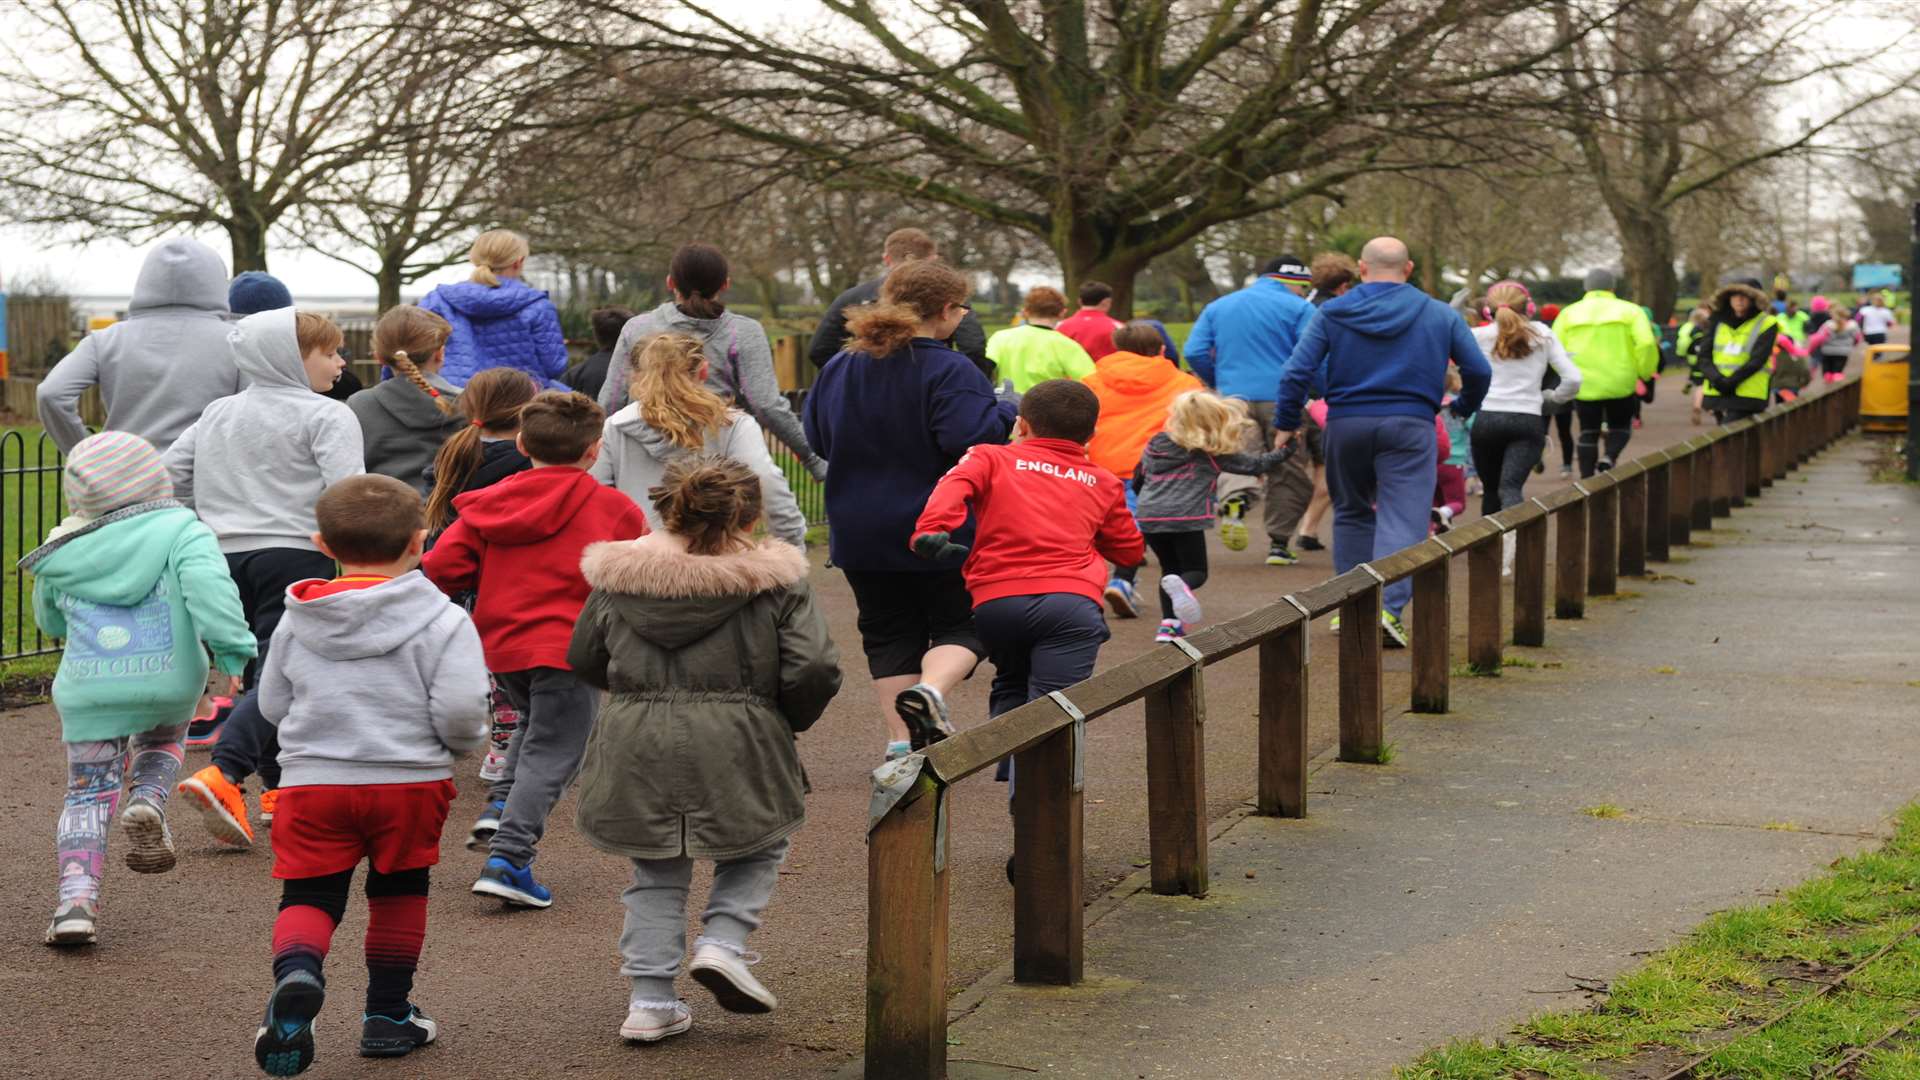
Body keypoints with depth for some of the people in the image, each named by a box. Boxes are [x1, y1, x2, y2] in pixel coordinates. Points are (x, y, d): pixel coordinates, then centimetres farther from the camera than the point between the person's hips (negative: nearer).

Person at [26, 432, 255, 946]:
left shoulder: (62, 557, 9)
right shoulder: (181, 532, 0)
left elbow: (51, 620, 24)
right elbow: (208, 585, -17)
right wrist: (231, 647, -20)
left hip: (89, 689, 1)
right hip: (170, 679, -1)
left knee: (87, 794, 9)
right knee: (162, 740, 32)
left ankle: (77, 895, -7)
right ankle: (148, 802, 3)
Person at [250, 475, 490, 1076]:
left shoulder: (296, 621, 6)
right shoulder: (442, 621, -6)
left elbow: (272, 704, 11)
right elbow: (461, 709, -16)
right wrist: (465, 742, 7)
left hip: (312, 779, 1)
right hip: (411, 780, -1)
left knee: (308, 895, 5)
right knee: (399, 892, 18)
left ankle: (296, 973, -27)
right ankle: (388, 1015, 25)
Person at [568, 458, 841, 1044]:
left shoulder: (618, 578, 6)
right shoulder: (774, 582, -2)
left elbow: (583, 659, 17)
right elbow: (815, 669, -7)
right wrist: (786, 723, 12)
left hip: (637, 747, 3)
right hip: (734, 747, -2)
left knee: (657, 871, 17)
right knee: (760, 845, 23)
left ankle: (650, 1001, 13)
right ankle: (722, 942, 3)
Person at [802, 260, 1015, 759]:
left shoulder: (839, 367, 5)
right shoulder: (949, 371, -15)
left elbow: (817, 437, 12)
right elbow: (971, 439, -26)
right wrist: (1006, 410, -8)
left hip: (859, 535, 5)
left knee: (889, 634, 14)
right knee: (961, 625, 9)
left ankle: (901, 740, 8)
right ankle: (929, 691, -18)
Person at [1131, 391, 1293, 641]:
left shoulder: (1156, 443, 15)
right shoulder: (1213, 453, 4)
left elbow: (1137, 480, 22)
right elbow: (1253, 465, 13)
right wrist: (1286, 452, 28)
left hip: (1149, 516, 4)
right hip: (1185, 517, -4)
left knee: (1170, 568, 21)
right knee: (1196, 571, 8)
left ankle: (1168, 624, 7)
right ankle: (1180, 586, -29)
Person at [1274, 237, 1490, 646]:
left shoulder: (1333, 313, 4)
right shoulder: (1440, 315, 6)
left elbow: (1297, 372, -2)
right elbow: (1478, 371, 8)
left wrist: (1285, 423, 7)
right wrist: (1465, 407, 27)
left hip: (1346, 424, 1)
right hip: (1410, 425, -1)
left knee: (1351, 513, 18)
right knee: (1403, 520, -3)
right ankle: (1388, 606, -18)